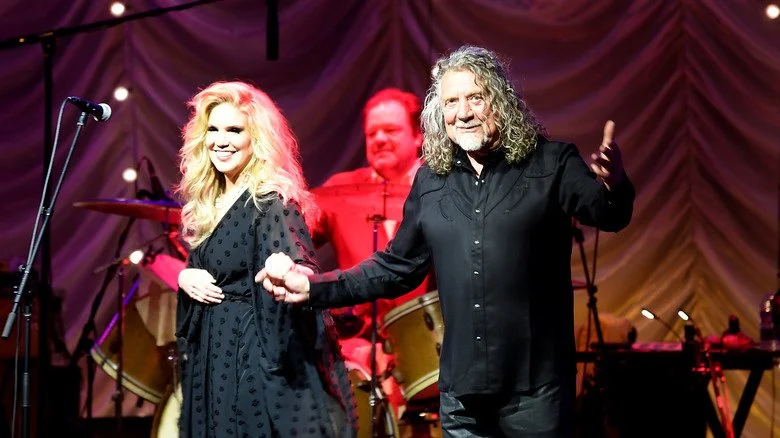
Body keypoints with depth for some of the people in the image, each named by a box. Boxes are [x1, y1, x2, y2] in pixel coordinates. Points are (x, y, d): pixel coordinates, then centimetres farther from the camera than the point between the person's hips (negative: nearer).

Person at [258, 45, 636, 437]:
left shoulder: (551, 162, -4)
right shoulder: (431, 180, 8)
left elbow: (609, 216, -18)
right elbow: (396, 267, 17)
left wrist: (613, 186, -42)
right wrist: (314, 288, 8)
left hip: (535, 386, -4)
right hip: (460, 390, 4)